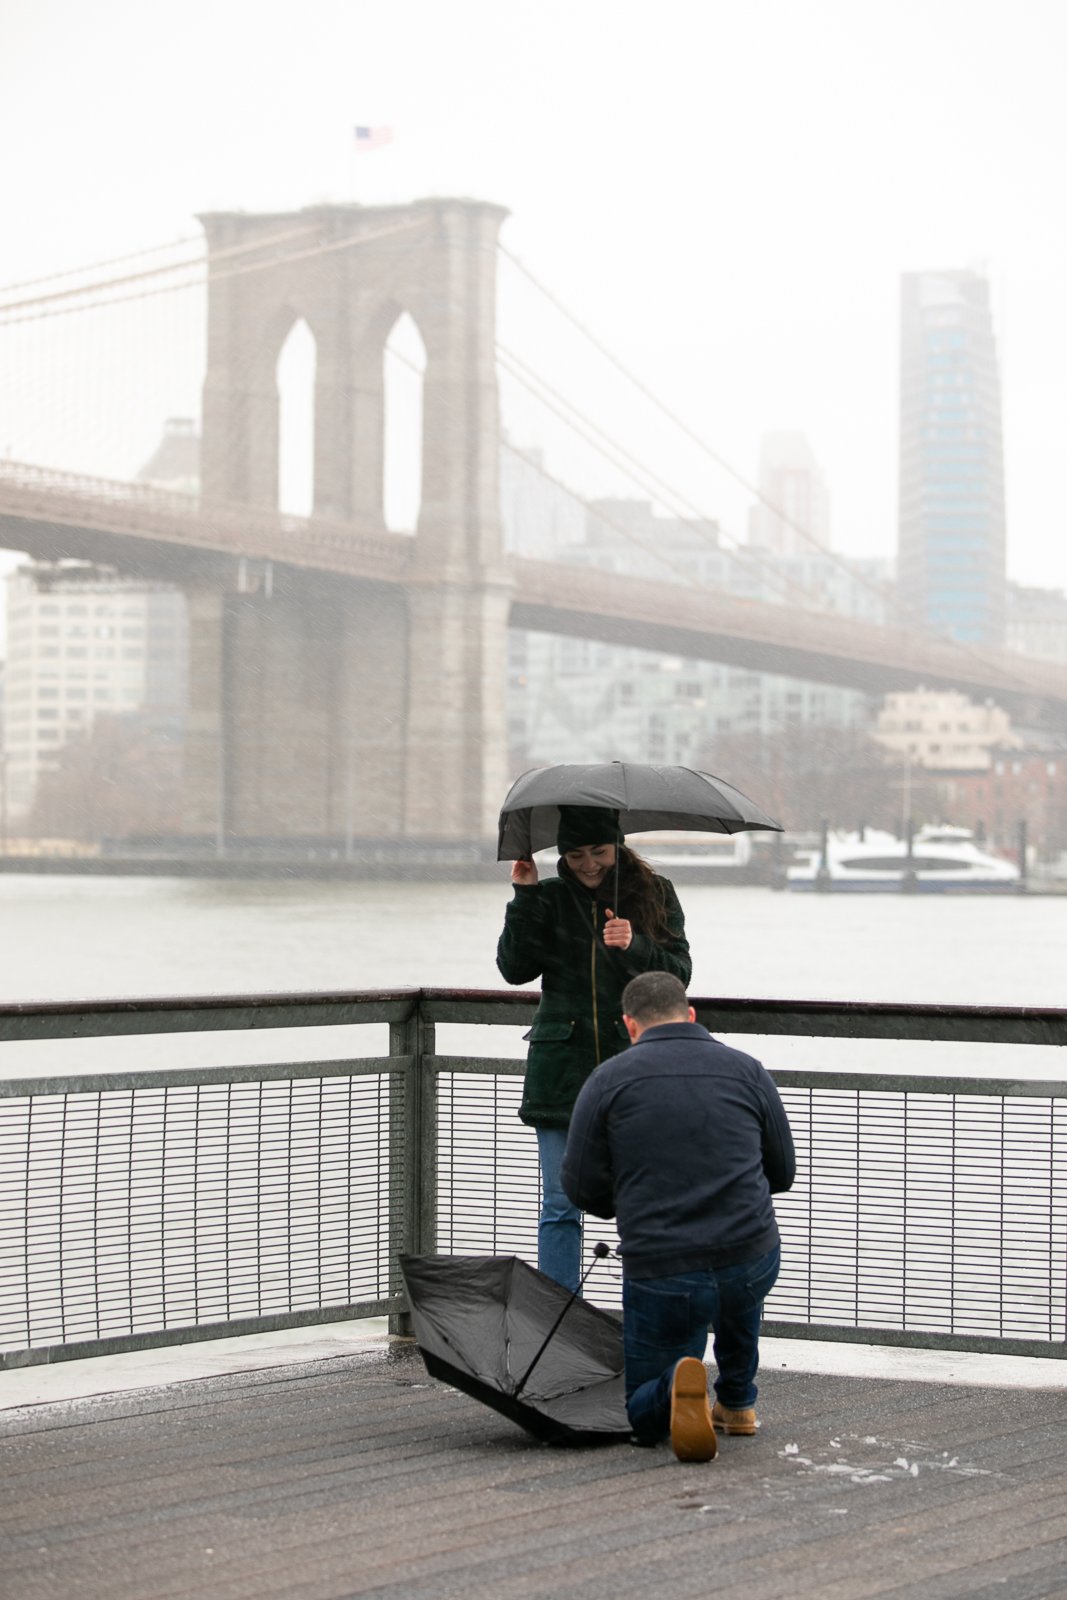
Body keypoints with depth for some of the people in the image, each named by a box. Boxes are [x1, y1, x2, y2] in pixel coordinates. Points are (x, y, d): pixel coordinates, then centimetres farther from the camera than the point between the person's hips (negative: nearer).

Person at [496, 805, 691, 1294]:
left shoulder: (655, 894, 6)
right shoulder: (550, 898, 8)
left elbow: (678, 973, -1)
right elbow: (516, 969, -1)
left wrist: (634, 947, -18)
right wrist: (524, 897, -8)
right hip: (563, 1067, 1)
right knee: (561, 1204, 2)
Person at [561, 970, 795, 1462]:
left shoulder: (609, 1080, -1)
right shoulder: (748, 1072, 6)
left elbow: (581, 1186, 0)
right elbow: (781, 1172, 15)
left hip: (659, 1273, -3)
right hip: (754, 1264, 3)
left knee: (643, 1415, 14)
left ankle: (678, 1386, -20)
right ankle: (737, 1402, 36)